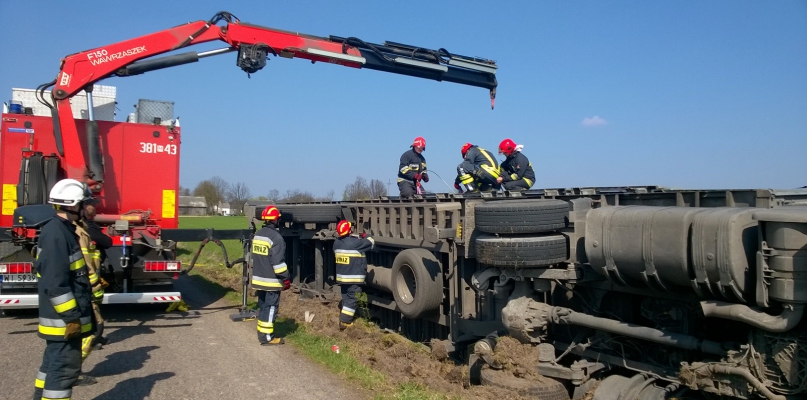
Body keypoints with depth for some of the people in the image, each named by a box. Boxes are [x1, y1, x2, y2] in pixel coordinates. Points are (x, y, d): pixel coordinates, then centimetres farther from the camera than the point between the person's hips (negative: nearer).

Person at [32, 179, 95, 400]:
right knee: (64, 366, -5)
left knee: (55, 363, 20)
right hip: (63, 319, -11)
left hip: (66, 317, 11)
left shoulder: (64, 230, 12)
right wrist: (71, 316, -22)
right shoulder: (55, 233, -20)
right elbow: (55, 282, -25)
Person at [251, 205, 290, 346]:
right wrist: (285, 279, -12)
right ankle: (267, 337, 0)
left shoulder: (257, 235, 10)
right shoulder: (275, 237, -18)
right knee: (270, 307, -3)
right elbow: (278, 262, -20)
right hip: (271, 281, -9)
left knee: (263, 306, 16)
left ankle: (261, 333, 23)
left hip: (259, 279, 9)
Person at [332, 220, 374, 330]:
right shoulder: (355, 243, -17)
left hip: (342, 277, 7)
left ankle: (344, 319, 25)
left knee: (346, 299, 17)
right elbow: (371, 243, -7)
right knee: (352, 300, -3)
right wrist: (365, 236, 14)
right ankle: (344, 322, -5)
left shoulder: (337, 243, 4)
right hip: (354, 278, -7)